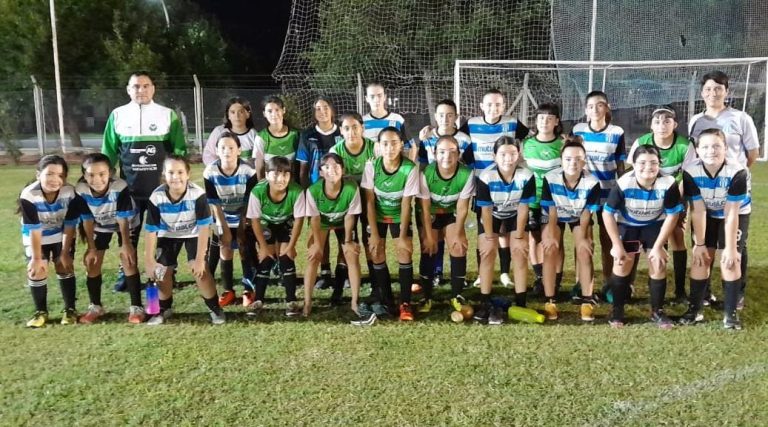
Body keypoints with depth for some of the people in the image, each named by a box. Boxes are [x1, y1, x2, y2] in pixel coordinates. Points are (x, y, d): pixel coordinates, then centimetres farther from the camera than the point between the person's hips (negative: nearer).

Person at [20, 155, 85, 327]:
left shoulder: (70, 193, -29)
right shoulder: (28, 195, -32)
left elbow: (69, 226, -19)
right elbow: (34, 230, -25)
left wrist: (65, 253, -13)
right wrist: (37, 258, -18)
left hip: (62, 236, 1)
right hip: (36, 238, 0)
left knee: (65, 267, -3)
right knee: (37, 271, -5)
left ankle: (70, 309, 12)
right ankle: (40, 312, 13)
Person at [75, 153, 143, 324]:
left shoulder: (120, 188, -37)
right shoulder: (81, 190, -27)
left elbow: (123, 219, -26)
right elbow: (87, 220, -16)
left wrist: (126, 244, -23)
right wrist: (91, 247, -13)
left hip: (126, 224, -3)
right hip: (100, 227, 4)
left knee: (128, 260, -14)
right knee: (92, 262, 0)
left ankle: (136, 307, -6)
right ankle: (95, 306, 17)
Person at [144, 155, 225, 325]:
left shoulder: (197, 194, -32)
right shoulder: (156, 197, -26)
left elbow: (204, 227, -26)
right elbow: (151, 230, -17)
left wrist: (200, 259, -25)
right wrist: (149, 261, -16)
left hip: (193, 234, -2)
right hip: (168, 234, 2)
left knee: (200, 269, -18)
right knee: (161, 271, -3)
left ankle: (215, 307, 3)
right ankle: (164, 308, 23)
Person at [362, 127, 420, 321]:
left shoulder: (410, 168, -27)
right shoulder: (371, 166, -22)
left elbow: (406, 204, -19)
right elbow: (369, 201, -15)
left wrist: (403, 235, -16)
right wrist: (374, 233, -16)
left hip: (399, 215, -1)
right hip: (377, 215, 2)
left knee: (405, 253, -11)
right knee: (376, 253, -2)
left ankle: (405, 303, -1)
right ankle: (386, 299, 14)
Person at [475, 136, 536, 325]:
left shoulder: (527, 176, -28)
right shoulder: (486, 177, -31)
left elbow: (523, 208, -17)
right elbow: (486, 210, -20)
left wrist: (519, 236, -12)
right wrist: (489, 237, -14)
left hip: (515, 216, 1)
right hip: (491, 216, -1)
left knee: (520, 252, -8)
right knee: (487, 253, -9)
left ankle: (520, 303, 0)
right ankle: (485, 303, -2)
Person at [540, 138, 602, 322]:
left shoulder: (592, 182, -31)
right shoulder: (550, 178, -31)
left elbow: (586, 212, -17)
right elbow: (551, 209, -19)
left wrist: (582, 237, -16)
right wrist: (551, 235, -18)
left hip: (579, 218, 0)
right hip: (555, 217, 0)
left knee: (584, 252, -13)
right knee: (550, 251, -14)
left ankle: (587, 302, -5)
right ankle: (550, 302, -7)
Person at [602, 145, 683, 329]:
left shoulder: (668, 184, -28)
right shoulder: (623, 184, -31)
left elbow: (672, 215, -14)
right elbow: (607, 213, -20)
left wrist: (658, 246, -15)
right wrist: (617, 245, -18)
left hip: (655, 225, 1)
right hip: (627, 224, -1)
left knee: (659, 264, -7)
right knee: (622, 263, -9)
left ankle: (657, 311, 12)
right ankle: (617, 310, 8)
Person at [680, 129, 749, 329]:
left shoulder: (737, 172, -33)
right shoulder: (691, 172, -28)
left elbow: (731, 214, -27)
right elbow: (698, 211, -19)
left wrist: (730, 248, -22)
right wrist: (699, 244, -14)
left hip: (737, 214, -2)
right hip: (707, 215, 2)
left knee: (731, 259, -10)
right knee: (701, 257, -4)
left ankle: (731, 311, 3)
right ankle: (694, 308, 8)